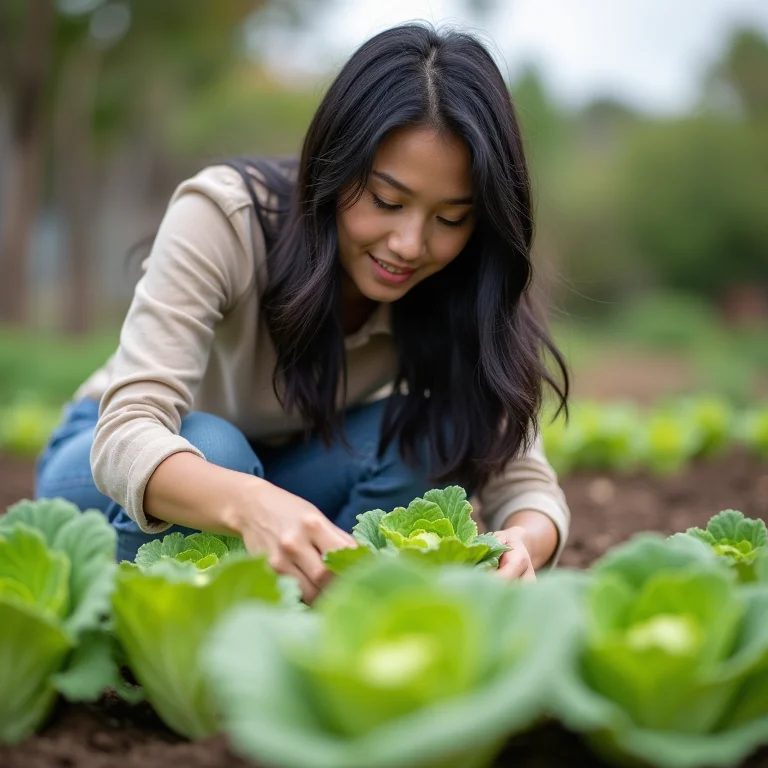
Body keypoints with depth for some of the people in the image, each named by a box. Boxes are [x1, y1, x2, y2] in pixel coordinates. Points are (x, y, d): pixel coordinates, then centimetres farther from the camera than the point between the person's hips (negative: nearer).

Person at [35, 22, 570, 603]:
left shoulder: (459, 292, -19)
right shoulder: (222, 215, -30)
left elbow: (523, 479, -22)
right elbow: (126, 431, -40)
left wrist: (522, 542, -48)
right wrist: (249, 503, -61)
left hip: (284, 470, 3)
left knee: (426, 437, -25)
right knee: (212, 447, -36)